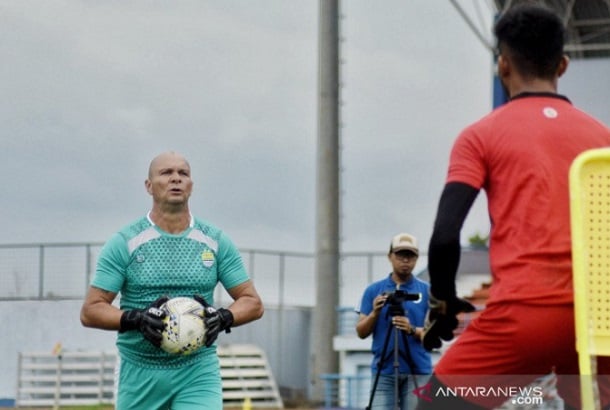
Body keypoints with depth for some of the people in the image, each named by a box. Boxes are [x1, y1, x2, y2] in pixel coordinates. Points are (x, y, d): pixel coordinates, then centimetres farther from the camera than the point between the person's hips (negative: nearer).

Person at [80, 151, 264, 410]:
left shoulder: (216, 242, 5)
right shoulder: (124, 243, -1)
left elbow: (252, 303, 7)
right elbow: (90, 311, -4)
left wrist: (223, 318, -14)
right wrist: (136, 319, -21)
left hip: (199, 373, 0)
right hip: (139, 375, 0)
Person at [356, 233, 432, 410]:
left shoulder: (427, 291, 5)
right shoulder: (373, 290, 8)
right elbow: (361, 332, 6)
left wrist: (413, 330, -19)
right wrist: (375, 313, -13)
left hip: (417, 372, 0)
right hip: (383, 372, 0)